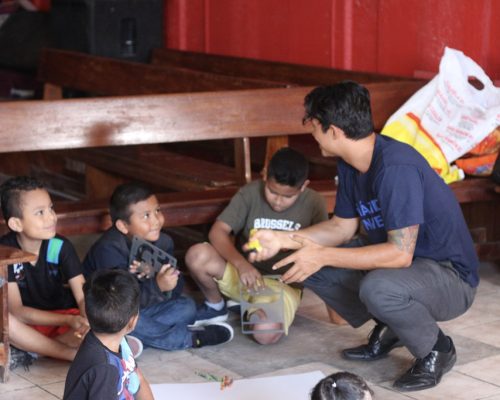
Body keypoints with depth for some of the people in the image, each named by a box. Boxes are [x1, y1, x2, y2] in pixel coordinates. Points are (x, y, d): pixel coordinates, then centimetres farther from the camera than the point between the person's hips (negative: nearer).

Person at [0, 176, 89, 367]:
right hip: (27, 323, -1)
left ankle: (27, 350, -20)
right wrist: (69, 320, -34)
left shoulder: (60, 247, -13)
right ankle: (74, 354, -23)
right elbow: (16, 311, -21)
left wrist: (86, 321, -42)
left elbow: (82, 296, -16)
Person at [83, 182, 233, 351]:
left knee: (186, 307, -10)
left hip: (143, 307, 6)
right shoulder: (108, 249, -25)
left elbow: (176, 288, -11)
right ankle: (190, 338, -23)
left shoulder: (163, 242, -4)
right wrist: (157, 286, -46)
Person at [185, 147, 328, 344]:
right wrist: (241, 263, -35)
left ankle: (253, 309, 8)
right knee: (197, 255, -30)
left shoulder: (314, 203, -9)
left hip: (284, 283, -1)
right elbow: (217, 231, -17)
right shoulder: (250, 193, -9)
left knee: (266, 334, -33)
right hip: (243, 272, 1)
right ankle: (215, 307, 4)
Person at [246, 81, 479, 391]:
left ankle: (437, 349, -8)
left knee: (378, 288, -38)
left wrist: (323, 255, -30)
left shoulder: (397, 167, -30)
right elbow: (343, 227, 9)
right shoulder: (350, 165, -2)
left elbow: (400, 254, -32)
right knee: (310, 263, -1)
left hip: (450, 276, -9)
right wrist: (283, 240, -3)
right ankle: (389, 330, 12)